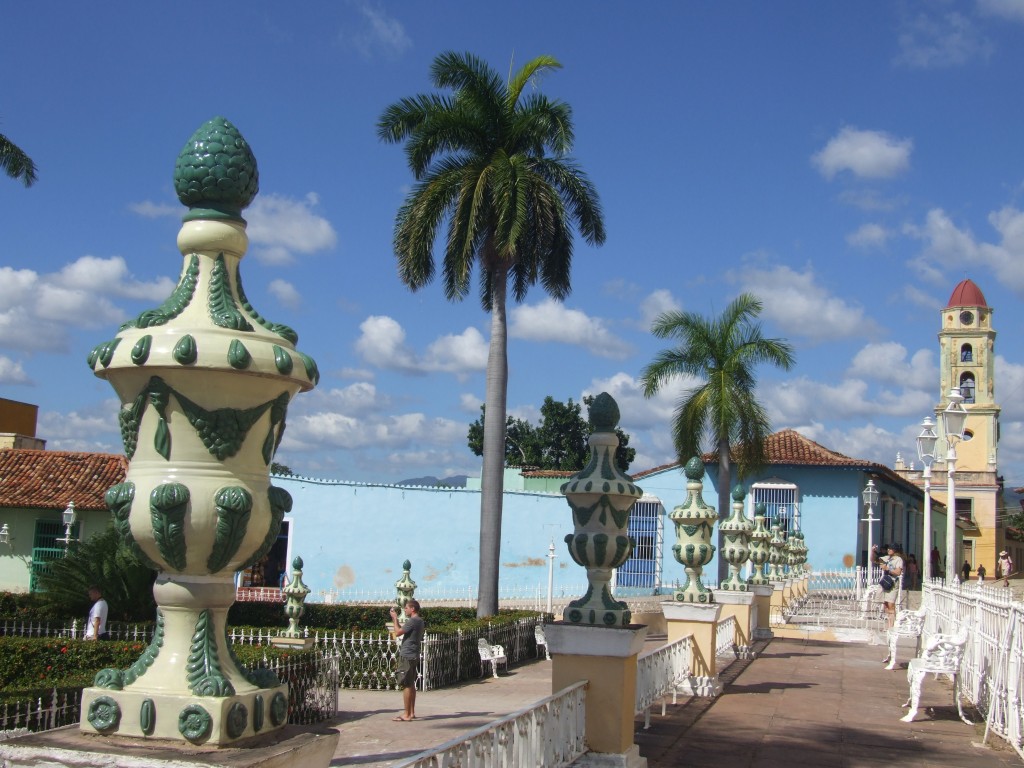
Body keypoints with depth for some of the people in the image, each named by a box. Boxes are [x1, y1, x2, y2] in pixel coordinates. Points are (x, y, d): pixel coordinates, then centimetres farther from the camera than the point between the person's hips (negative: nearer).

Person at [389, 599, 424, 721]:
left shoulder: (413, 621, -16)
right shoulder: (420, 621, 15)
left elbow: (397, 633, -17)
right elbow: (402, 631, 19)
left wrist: (395, 618, -6)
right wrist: (395, 620, 17)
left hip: (407, 656, -10)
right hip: (414, 656, 10)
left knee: (406, 685, -7)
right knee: (411, 685, 15)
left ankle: (407, 715, -6)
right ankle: (411, 712, 20)